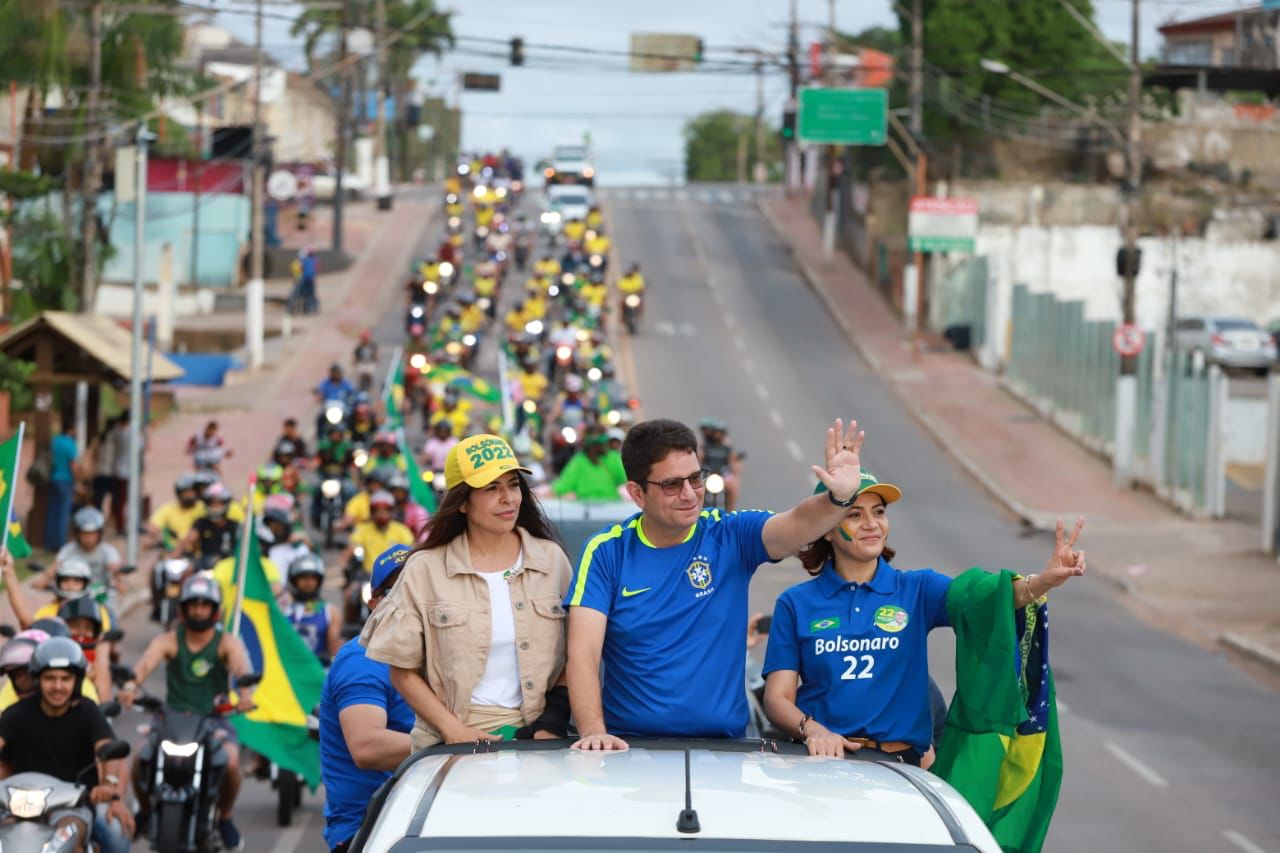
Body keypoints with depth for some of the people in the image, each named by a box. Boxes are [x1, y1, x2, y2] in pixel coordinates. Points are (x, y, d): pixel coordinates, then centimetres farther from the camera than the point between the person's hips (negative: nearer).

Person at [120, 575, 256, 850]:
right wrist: (132, 684, -43)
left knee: (231, 762, -30)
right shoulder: (169, 640, 2)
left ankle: (225, 817, 2)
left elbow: (240, 662, -22)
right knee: (140, 760, -25)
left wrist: (245, 691, -47)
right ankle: (146, 810, 7)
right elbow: (148, 660, -20)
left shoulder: (226, 642, 1)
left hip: (214, 719, -1)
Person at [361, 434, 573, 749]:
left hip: (534, 736, 1)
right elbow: (404, 672, 5)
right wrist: (454, 729, -7)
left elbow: (574, 656, 11)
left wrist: (553, 722, -4)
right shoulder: (426, 570, 4)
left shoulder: (551, 559, 10)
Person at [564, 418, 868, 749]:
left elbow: (798, 526, -14)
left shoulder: (730, 536, 4)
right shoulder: (606, 551, 1)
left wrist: (839, 498, -36)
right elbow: (583, 653, -8)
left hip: (721, 744, 1)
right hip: (628, 744, -1)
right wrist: (593, 733, -22)